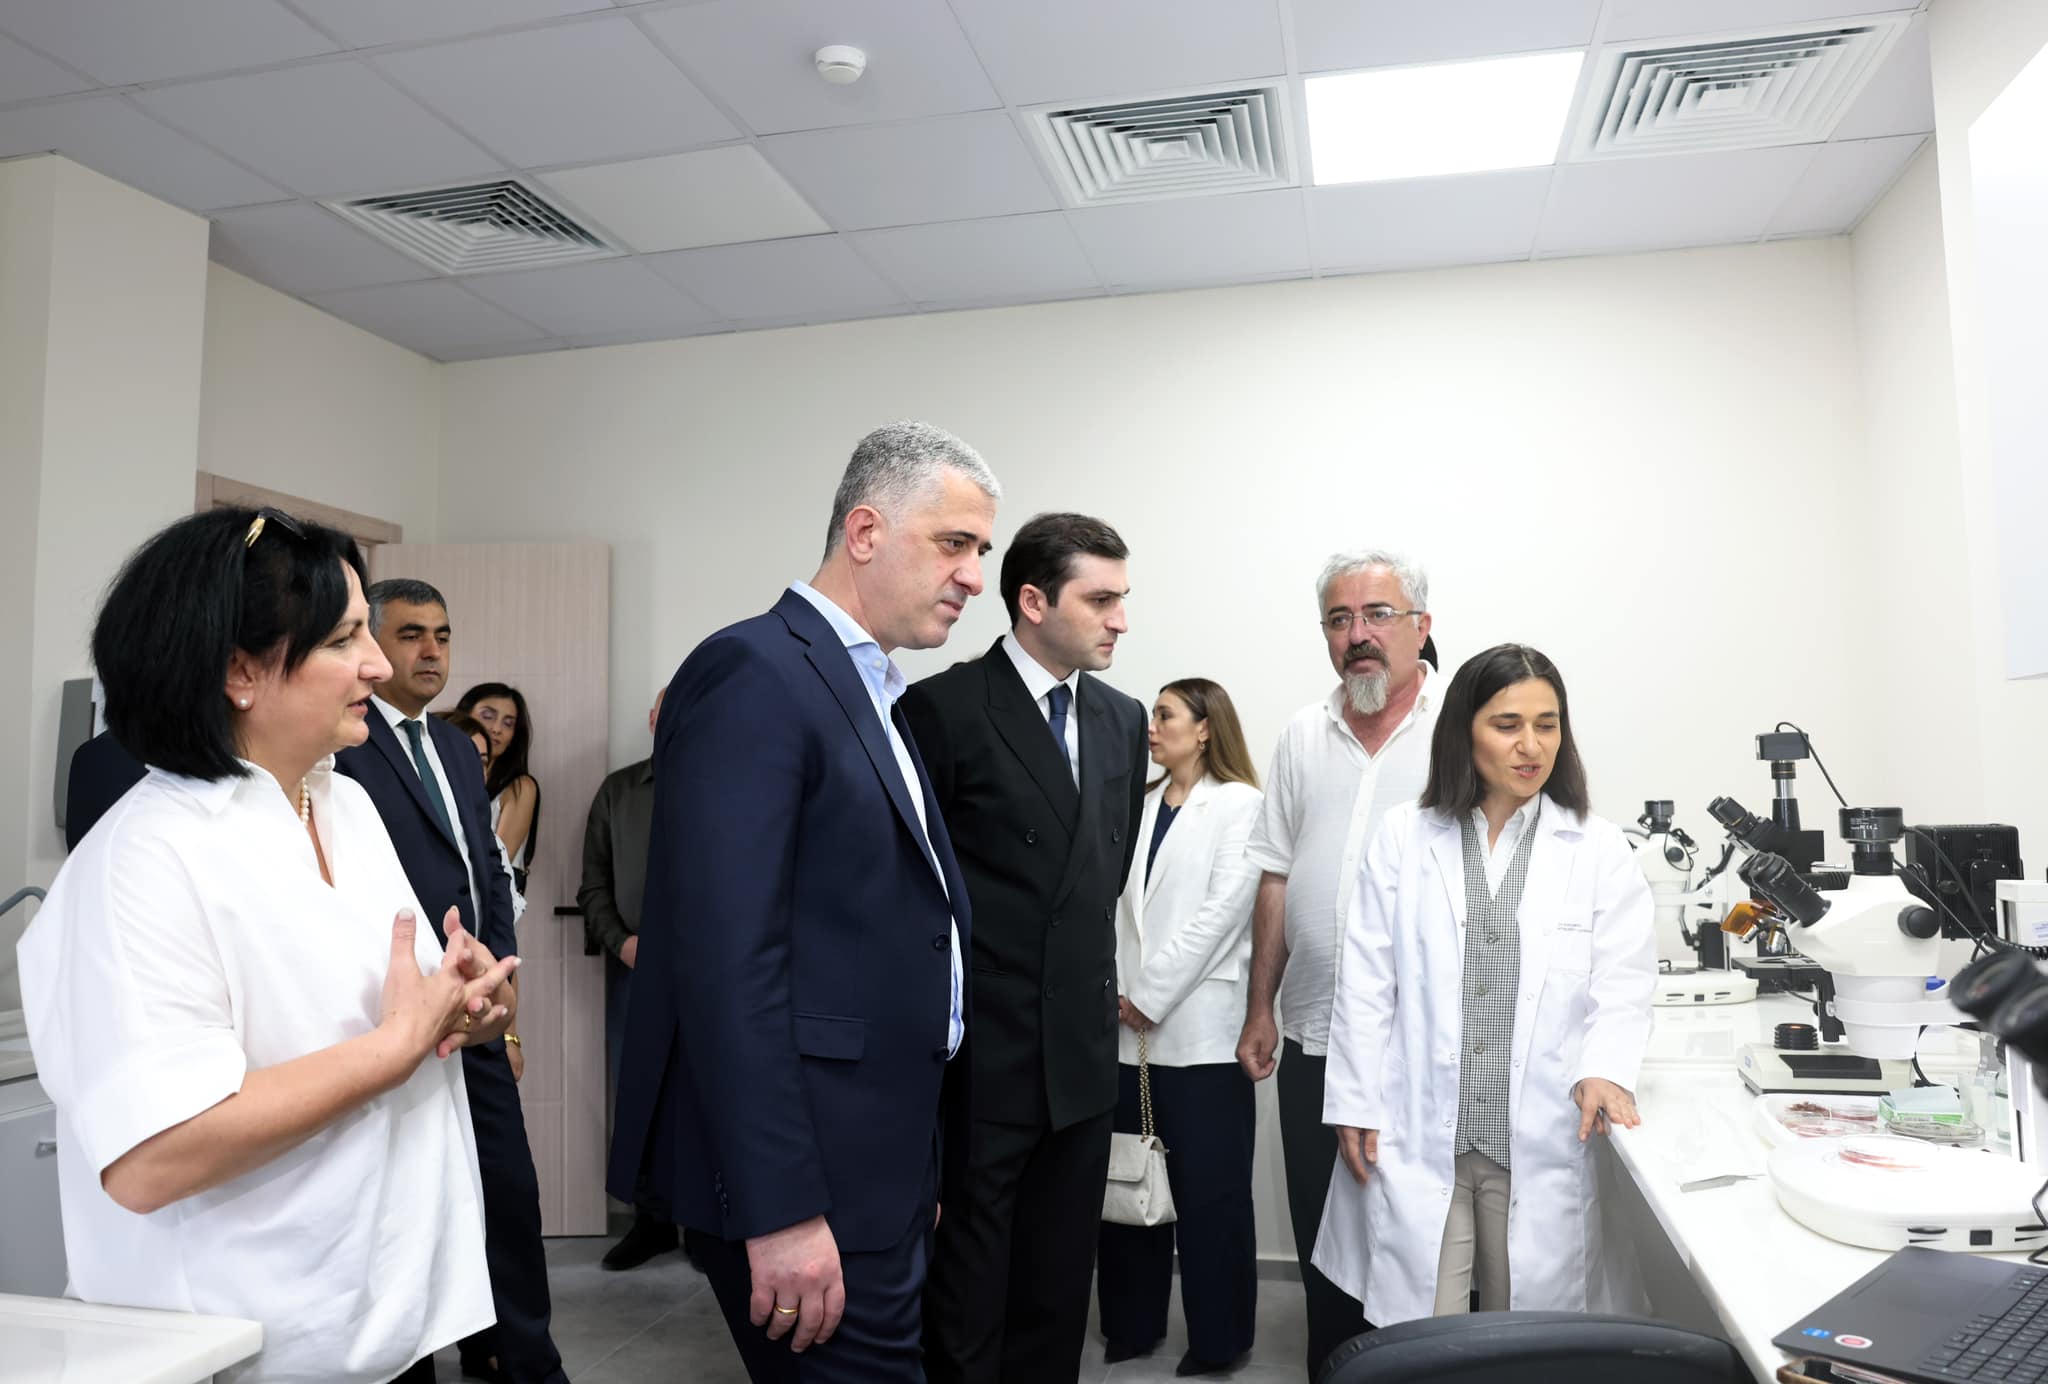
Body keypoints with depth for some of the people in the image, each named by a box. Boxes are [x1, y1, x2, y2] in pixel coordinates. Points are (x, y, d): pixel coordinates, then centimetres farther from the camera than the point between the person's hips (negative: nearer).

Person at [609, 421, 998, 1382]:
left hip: (878, 1165, 9)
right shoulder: (753, 671, -15)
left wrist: (923, 1164, 14)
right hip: (803, 1176, -9)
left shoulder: (876, 699, 14)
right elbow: (727, 962, -22)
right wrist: (779, 1210, -23)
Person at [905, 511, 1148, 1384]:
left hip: (1082, 1052, 6)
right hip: (979, 1053, -5)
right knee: (965, 1296, 7)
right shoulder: (945, 707, -11)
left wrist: (1093, 970, 13)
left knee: (1057, 1289, 16)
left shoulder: (1123, 721, 9)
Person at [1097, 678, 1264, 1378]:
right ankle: (1131, 1325, 25)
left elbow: (1222, 911, -11)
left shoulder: (1240, 804, -2)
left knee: (1208, 1191, 3)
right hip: (1130, 1027, 5)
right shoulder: (1139, 805, 16)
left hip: (1200, 1027, -5)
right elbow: (1119, 905, 9)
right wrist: (1121, 993, -2)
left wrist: (1151, 995, -11)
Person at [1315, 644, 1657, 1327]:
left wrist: (1604, 1071, -20)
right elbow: (1366, 983, 3)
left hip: (1542, 1143, 1)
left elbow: (1622, 983, -1)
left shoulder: (1600, 850, 4)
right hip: (1418, 1138, 0)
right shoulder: (1403, 837, 3)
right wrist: (1355, 1105, 1)